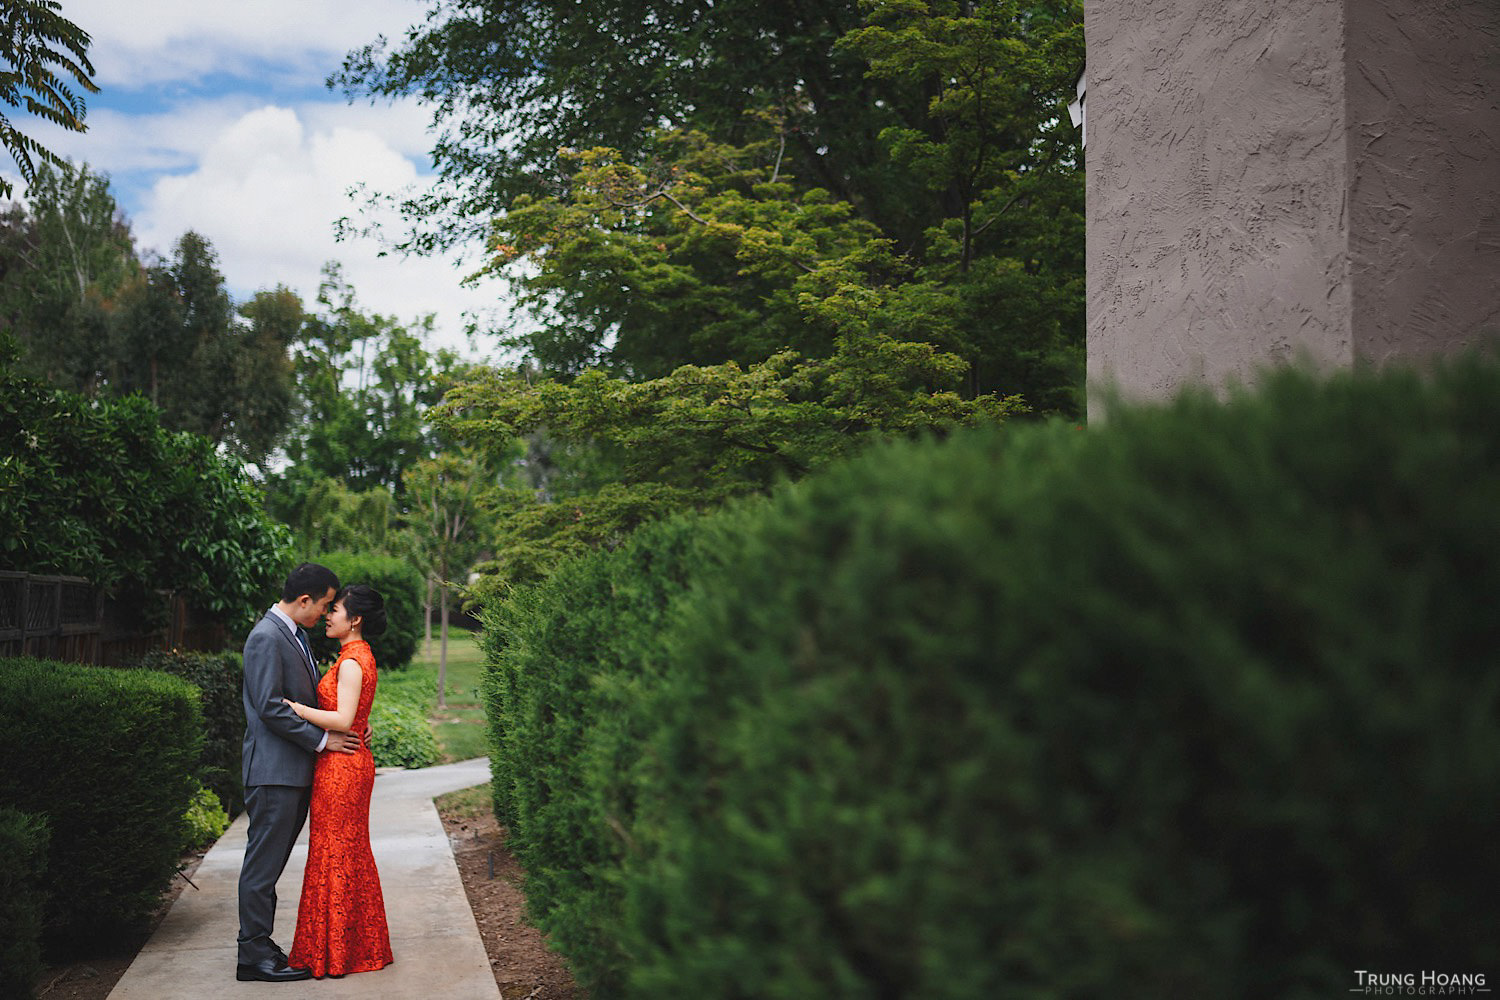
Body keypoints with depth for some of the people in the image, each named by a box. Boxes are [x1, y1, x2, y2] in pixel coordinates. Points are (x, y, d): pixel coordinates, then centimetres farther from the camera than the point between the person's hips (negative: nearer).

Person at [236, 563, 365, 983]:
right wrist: (322, 740, -14)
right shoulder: (267, 637, -14)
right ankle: (254, 955, 4)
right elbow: (270, 707, -20)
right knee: (263, 863, -3)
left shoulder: (295, 635, 16)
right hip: (273, 771, -10)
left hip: (295, 771, 10)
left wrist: (347, 728, 8)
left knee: (270, 862, 14)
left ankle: (257, 944, 21)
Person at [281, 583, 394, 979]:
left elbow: (343, 720, -24)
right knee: (352, 855, 15)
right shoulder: (360, 656, 14)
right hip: (352, 763, 10)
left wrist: (294, 708, -21)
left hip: (340, 766, -10)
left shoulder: (352, 662, -16)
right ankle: (361, 945, 23)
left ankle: (332, 953, 7)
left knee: (333, 856, -2)